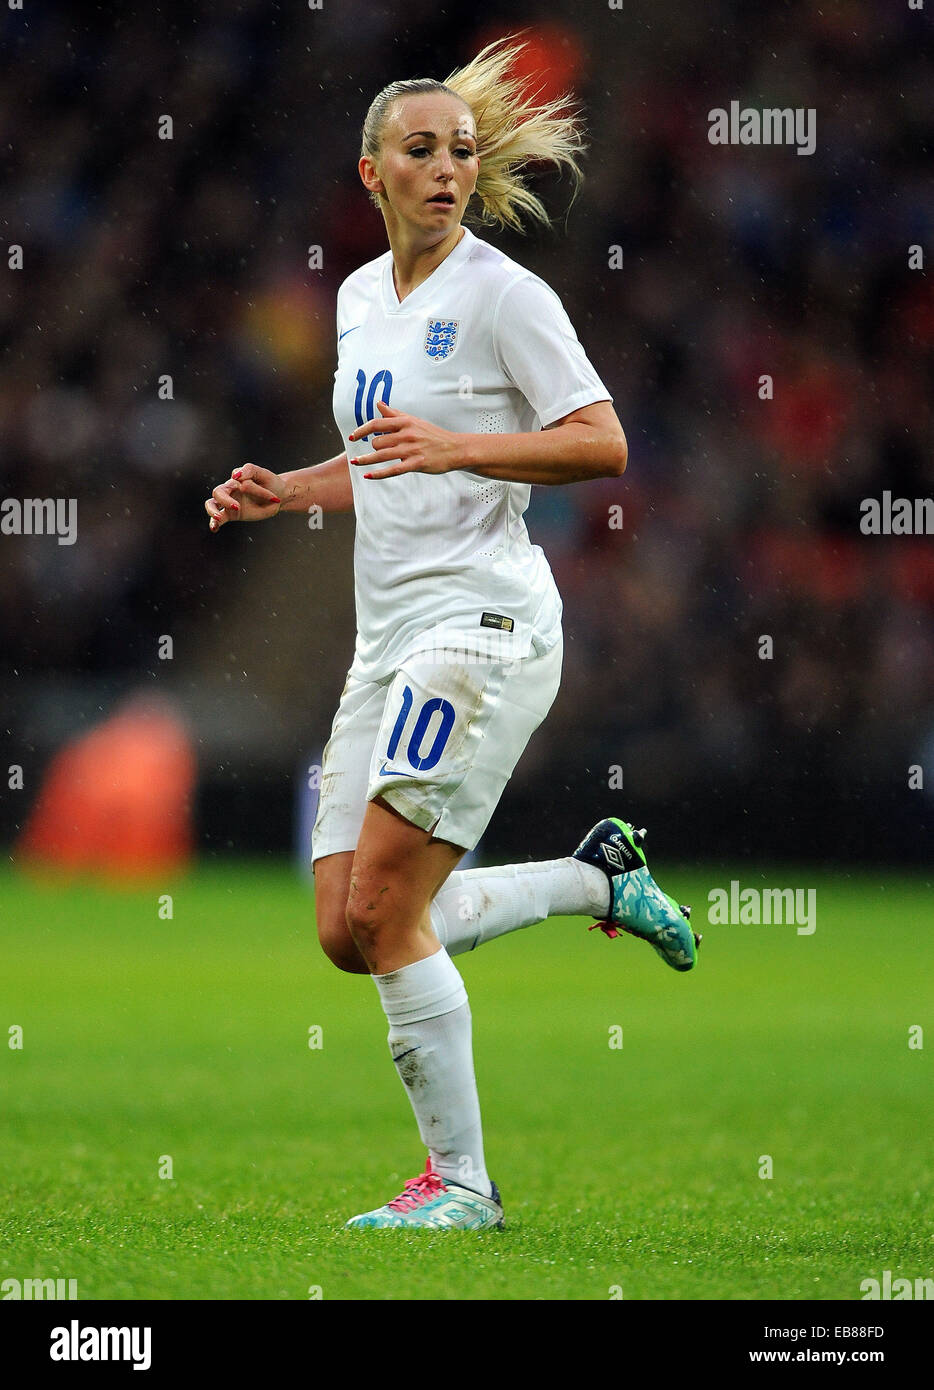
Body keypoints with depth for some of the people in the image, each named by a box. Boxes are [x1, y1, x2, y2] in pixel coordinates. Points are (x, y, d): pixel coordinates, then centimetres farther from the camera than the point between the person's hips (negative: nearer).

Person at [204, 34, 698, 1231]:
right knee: (348, 930, 2)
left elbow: (603, 446, -13)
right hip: (389, 636, 8)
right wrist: (280, 492, 10)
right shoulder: (358, 296, 15)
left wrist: (453, 446, -24)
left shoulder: (503, 294, -8)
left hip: (484, 621, -8)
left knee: (385, 909, -15)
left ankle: (460, 1180, -4)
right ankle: (599, 878, 20)